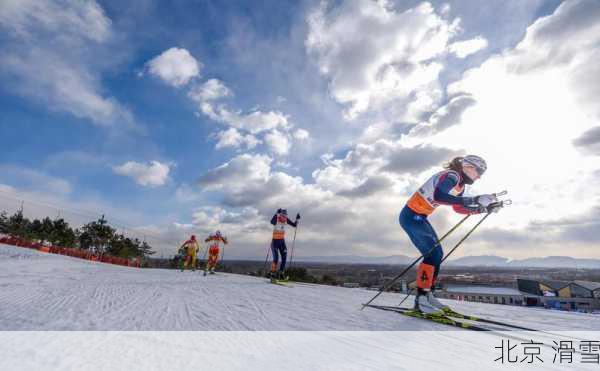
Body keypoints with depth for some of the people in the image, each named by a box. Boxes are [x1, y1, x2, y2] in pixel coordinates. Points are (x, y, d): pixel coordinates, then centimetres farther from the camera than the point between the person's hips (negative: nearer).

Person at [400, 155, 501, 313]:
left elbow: (458, 208, 24)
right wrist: (474, 200, -37)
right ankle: (421, 299, -7)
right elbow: (438, 196, -39)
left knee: (437, 254, 9)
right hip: (411, 216, -10)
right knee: (433, 254, -13)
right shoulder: (451, 176, -19)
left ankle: (427, 295, 15)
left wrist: (484, 209, 16)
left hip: (419, 217, 10)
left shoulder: (460, 184, 13)